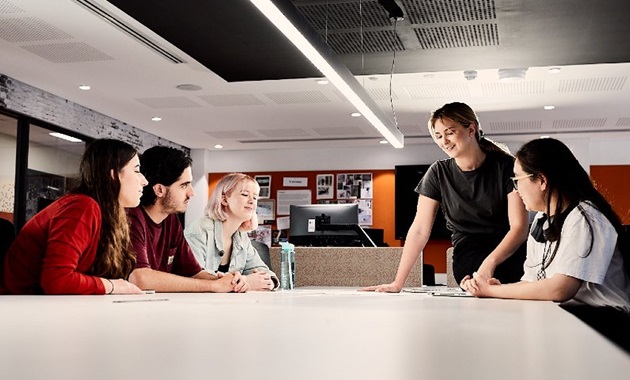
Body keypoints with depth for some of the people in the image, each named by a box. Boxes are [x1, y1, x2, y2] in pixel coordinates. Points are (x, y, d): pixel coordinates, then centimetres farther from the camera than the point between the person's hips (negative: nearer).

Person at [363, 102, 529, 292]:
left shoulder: (505, 166, -3)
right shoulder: (438, 173, 4)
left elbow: (519, 227, -9)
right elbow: (420, 231, 2)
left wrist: (489, 262, -26)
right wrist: (398, 283, -5)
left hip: (509, 253, 0)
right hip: (468, 256, 1)